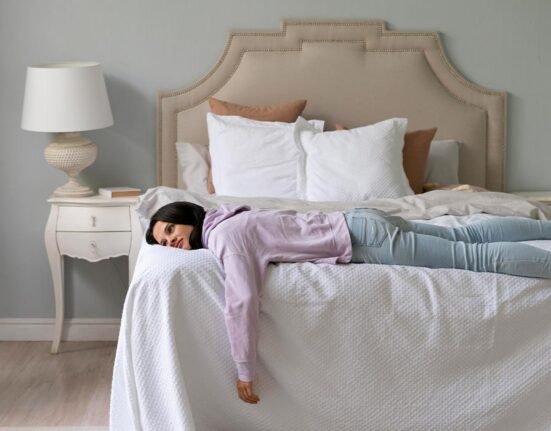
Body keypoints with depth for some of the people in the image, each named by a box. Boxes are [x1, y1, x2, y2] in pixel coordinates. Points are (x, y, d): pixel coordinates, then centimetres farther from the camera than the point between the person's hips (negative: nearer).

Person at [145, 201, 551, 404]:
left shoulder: (223, 236, -17)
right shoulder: (225, 218, 11)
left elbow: (241, 302, -31)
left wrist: (245, 372, -24)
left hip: (361, 240, -8)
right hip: (361, 221, 8)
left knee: (480, 259, -8)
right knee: (470, 237, 14)